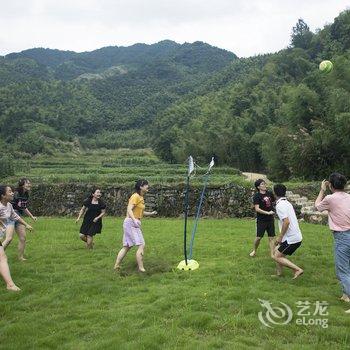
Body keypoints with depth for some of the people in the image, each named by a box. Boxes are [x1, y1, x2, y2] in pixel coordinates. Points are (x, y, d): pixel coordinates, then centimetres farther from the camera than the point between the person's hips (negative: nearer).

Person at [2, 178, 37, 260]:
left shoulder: (26, 195, 6)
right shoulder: (16, 194, -18)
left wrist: (32, 217, 20)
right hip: (11, 217, -8)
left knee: (23, 238, 9)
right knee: (9, 238, -19)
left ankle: (21, 257, 22)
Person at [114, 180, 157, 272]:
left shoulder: (141, 198, 16)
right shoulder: (135, 196, -11)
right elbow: (129, 210, -21)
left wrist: (151, 213, 11)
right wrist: (134, 220, -36)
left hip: (134, 224, 10)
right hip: (131, 223, -10)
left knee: (126, 247, 12)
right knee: (141, 245, -10)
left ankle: (116, 266, 16)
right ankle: (141, 268, -7)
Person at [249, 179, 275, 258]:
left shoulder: (269, 193, 2)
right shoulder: (256, 196, -12)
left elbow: (274, 201, 18)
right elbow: (257, 209, -19)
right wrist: (267, 213, -26)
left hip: (270, 219, 4)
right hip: (261, 220, -4)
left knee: (271, 237, 2)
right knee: (258, 237, 2)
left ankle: (272, 254, 7)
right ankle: (254, 250, 28)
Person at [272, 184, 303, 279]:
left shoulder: (280, 205, -17)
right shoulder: (287, 203, 13)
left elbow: (286, 222, -26)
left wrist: (280, 237, -16)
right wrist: (281, 236, 22)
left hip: (291, 238, -9)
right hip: (296, 236, 9)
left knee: (277, 257, -2)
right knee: (276, 251, 19)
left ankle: (298, 269, -6)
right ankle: (279, 274, 24)